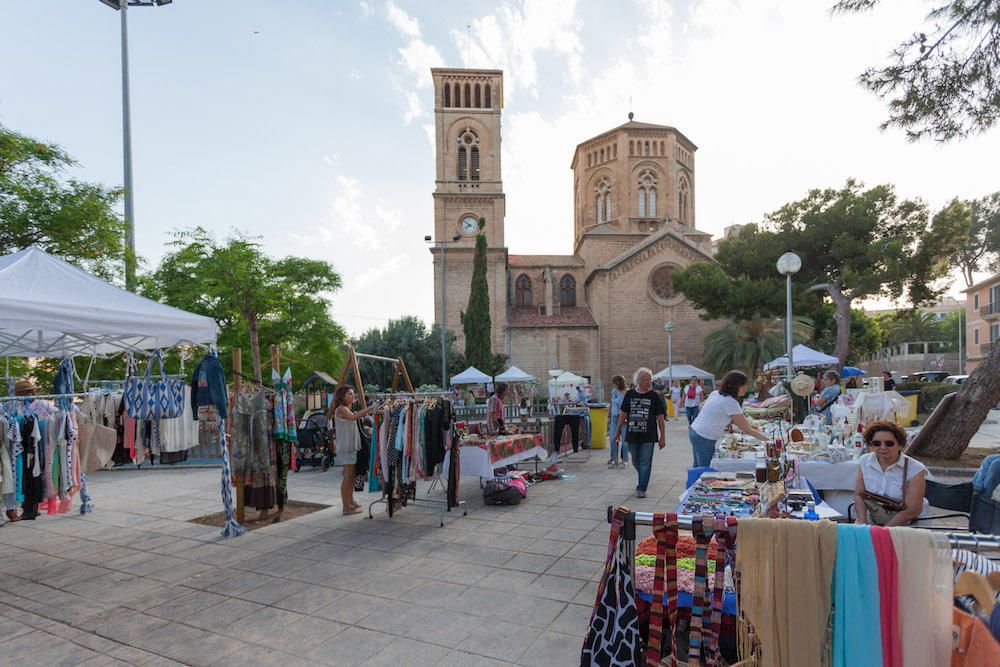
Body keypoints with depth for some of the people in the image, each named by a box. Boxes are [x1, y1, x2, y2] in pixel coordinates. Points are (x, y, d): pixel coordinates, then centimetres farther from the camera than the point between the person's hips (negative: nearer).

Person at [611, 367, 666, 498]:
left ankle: (641, 488, 6)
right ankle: (643, 481, 37)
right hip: (632, 436, 2)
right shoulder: (629, 394, 3)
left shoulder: (654, 396, -1)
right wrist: (617, 431, 9)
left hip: (648, 437, -2)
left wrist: (663, 437, -1)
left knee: (645, 463, -2)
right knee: (636, 462, 14)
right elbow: (623, 414, 9)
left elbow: (660, 418, 1)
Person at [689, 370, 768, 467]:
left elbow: (701, 406, 22)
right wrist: (768, 440, -9)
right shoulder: (730, 402, -19)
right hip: (704, 439, -9)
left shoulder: (715, 393, 5)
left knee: (698, 468, 19)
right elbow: (748, 430, -15)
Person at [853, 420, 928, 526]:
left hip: (902, 525, -3)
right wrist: (862, 521, -12)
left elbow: (911, 511, -13)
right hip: (870, 522, 3)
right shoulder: (864, 462, 1)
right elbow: (859, 495, 4)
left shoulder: (915, 470, -12)